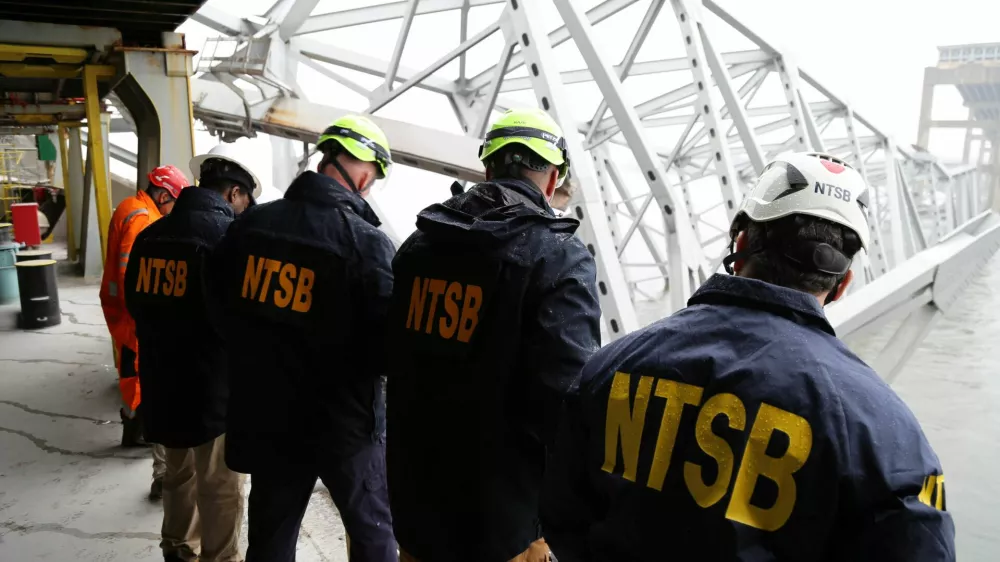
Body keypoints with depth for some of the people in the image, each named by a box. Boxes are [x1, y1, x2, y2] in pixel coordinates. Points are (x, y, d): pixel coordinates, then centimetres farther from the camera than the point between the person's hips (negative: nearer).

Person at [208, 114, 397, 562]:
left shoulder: (249, 225, -3)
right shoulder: (366, 242, -19)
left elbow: (220, 307, 8)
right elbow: (390, 344, -20)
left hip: (265, 418, 5)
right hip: (343, 421, -4)